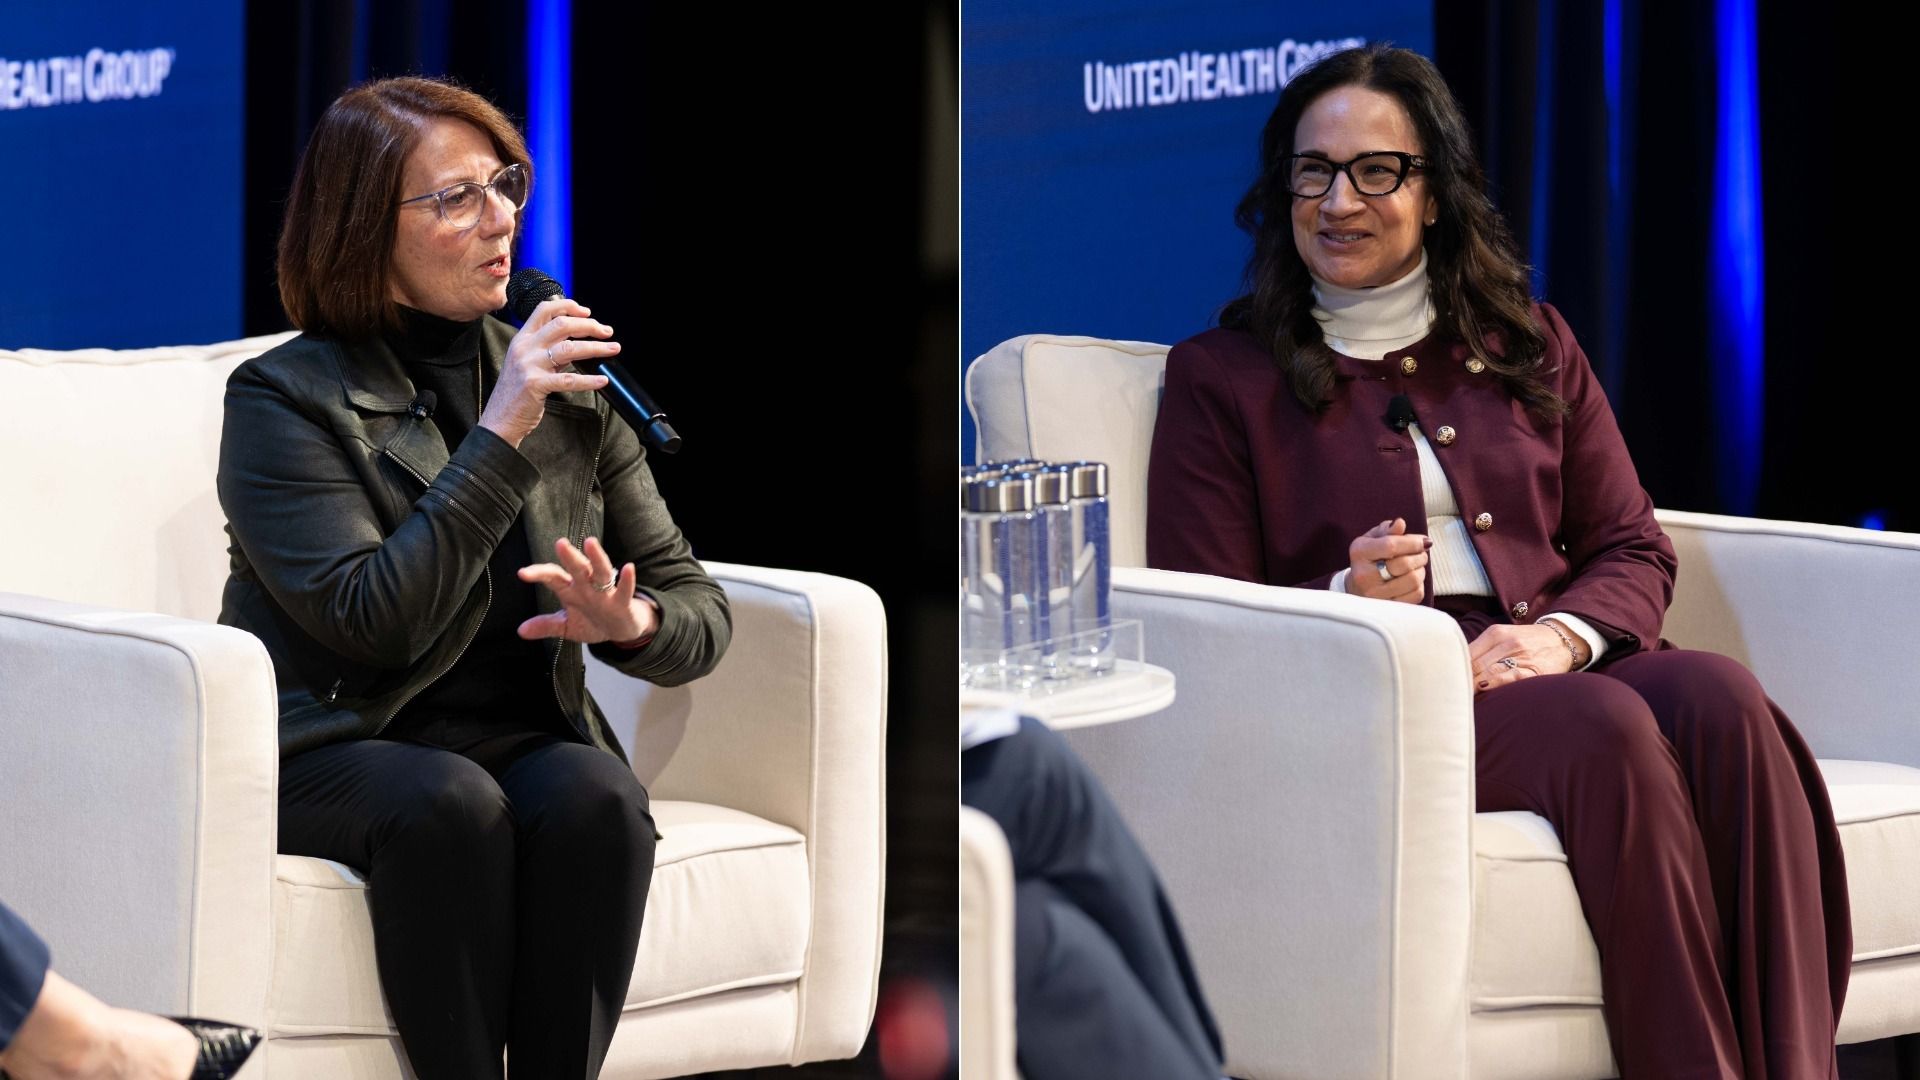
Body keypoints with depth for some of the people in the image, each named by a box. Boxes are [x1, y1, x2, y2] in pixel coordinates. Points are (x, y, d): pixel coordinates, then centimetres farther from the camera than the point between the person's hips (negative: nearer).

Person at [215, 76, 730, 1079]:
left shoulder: (568, 387, 9)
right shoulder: (284, 397, -5)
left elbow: (700, 617, 9)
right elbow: (374, 622, -19)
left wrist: (630, 624, -16)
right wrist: (501, 433, -21)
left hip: (523, 740, 4)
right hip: (330, 755, -4)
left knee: (598, 797, -29)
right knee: (450, 801, -35)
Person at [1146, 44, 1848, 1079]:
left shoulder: (1530, 345, 24)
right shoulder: (1221, 376, 13)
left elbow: (1635, 551, 17)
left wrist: (1564, 631, -7)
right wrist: (1347, 603, -13)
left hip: (1563, 670, 4)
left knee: (1721, 700, -32)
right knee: (1607, 727, -36)